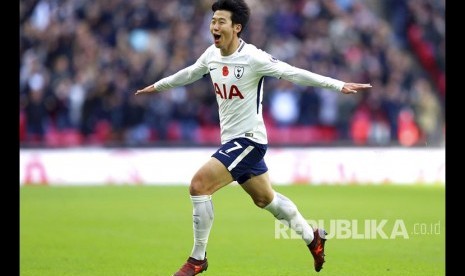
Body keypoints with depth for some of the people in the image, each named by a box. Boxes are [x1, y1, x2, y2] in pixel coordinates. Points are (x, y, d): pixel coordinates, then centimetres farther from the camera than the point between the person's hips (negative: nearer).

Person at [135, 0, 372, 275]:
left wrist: (339, 85, -27)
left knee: (199, 185, -17)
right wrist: (158, 86, 36)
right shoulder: (212, 54, 2)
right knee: (265, 198, 22)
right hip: (232, 139, 8)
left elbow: (294, 73, -22)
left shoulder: (252, 57, -20)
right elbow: (190, 73, 22)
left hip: (249, 139, -8)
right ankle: (313, 236, 41)